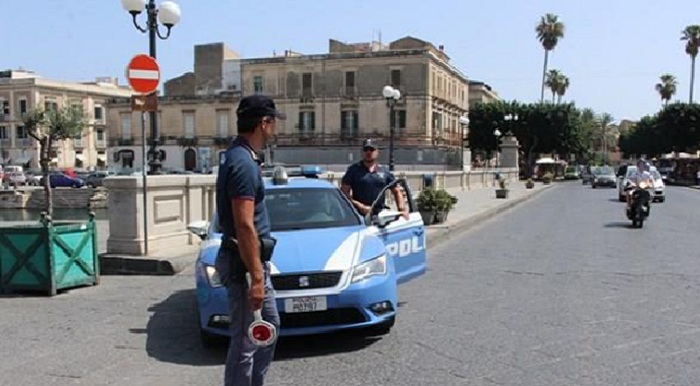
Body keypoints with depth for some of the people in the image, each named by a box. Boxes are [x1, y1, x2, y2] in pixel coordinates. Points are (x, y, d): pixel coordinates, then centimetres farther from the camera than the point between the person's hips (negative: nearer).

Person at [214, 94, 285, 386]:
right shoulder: (244, 163, -22)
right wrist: (256, 277, -24)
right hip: (244, 263, -11)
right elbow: (244, 226, -26)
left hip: (253, 262, 11)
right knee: (245, 341, 0)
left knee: (270, 325, 22)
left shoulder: (236, 155, 10)